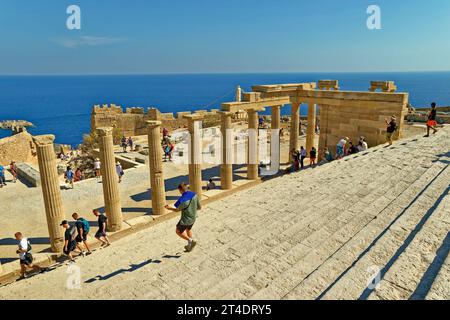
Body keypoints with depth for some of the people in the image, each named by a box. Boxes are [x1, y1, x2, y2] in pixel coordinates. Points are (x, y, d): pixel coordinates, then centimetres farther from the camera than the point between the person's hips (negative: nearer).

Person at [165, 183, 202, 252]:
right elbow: (199, 207, -4)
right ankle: (190, 246, 42)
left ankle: (190, 240, 12)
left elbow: (177, 210, -9)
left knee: (178, 231, 20)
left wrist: (169, 208, 9)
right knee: (188, 229, 32)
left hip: (186, 220, -6)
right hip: (193, 218, 6)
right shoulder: (194, 195, -13)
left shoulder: (182, 200, -29)